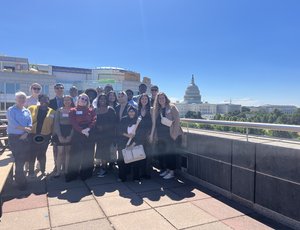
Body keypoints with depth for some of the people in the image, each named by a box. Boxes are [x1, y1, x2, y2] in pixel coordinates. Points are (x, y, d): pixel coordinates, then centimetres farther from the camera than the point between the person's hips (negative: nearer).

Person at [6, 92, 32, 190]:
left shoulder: (27, 111, 11)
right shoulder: (11, 110, -3)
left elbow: (30, 124, 2)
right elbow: (13, 123, -15)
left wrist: (25, 133, -12)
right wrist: (24, 128, -12)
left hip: (25, 137, 5)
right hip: (14, 137, -5)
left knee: (24, 158, 10)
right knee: (19, 160, -2)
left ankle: (18, 176, 31)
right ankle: (21, 182, 9)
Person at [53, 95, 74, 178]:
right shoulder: (59, 110, 5)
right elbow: (56, 123, 0)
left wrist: (70, 135, -11)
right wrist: (60, 136, -9)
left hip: (70, 133, 0)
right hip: (60, 133, 0)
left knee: (68, 152, 4)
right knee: (60, 152, -2)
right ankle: (58, 170, 6)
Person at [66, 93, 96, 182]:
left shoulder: (91, 110, 11)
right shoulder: (73, 110, 6)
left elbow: (94, 120, -1)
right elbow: (73, 122, -6)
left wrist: (88, 128, -17)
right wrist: (82, 130, -17)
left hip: (89, 134, 2)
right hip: (77, 134, -2)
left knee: (88, 154, 5)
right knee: (75, 154, 0)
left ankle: (86, 174, 17)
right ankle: (71, 175, 10)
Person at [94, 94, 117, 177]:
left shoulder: (110, 110, -2)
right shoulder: (96, 110, 7)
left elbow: (114, 122, -5)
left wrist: (104, 127, -10)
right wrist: (97, 127, -5)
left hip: (108, 134, -4)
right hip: (99, 134, 4)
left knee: (105, 151, -4)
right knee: (100, 151, 7)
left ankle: (104, 168, 7)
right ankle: (103, 166, 19)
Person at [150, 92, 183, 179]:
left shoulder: (172, 107, -4)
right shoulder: (156, 109, 12)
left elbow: (177, 120, -10)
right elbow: (154, 123, 13)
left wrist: (175, 133, -16)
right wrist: (152, 134, 9)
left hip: (171, 135, -5)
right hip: (161, 135, 5)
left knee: (170, 152, -1)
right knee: (162, 152, 8)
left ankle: (171, 171, 12)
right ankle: (166, 169, 25)